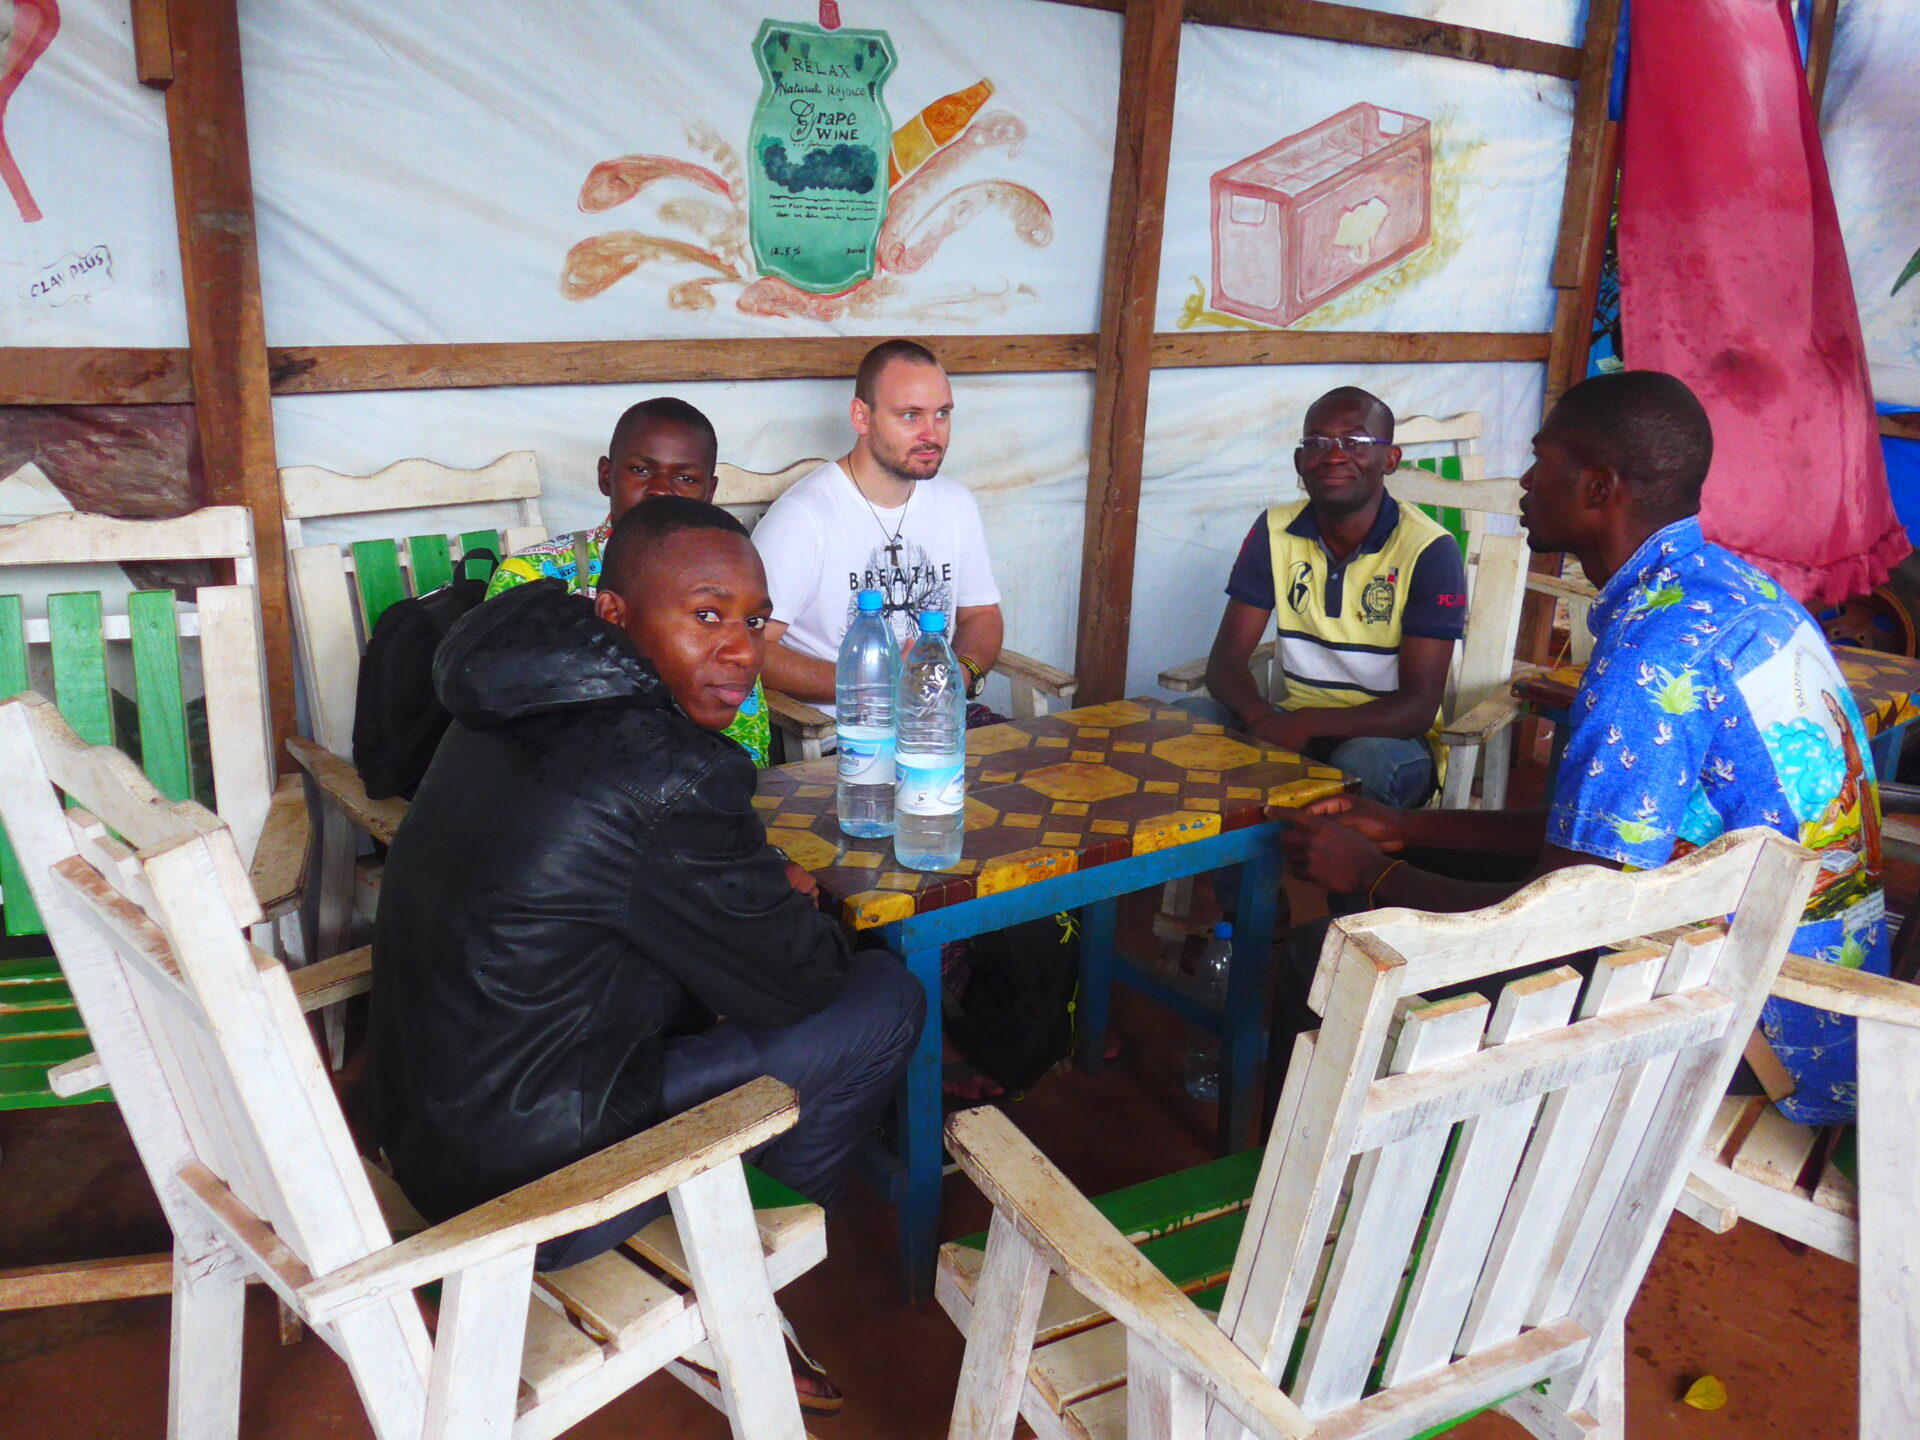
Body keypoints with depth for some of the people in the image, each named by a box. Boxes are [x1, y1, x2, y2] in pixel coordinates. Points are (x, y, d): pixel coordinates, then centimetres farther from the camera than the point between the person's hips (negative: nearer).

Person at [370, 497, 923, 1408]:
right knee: (884, 997, -3)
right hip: (523, 1182, -9)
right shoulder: (661, 777, -26)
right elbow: (793, 978, -13)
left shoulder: (525, 709, 2)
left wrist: (765, 892, 7)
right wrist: (798, 906, 8)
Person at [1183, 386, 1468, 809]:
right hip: (1292, 724, 4)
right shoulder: (1275, 532, 0)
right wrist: (1261, 718, -29)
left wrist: (1307, 724, -35)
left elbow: (1418, 708, -18)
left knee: (1369, 763, -37)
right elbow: (1225, 658, -4)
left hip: (1387, 736, -3)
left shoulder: (1430, 552, -14)